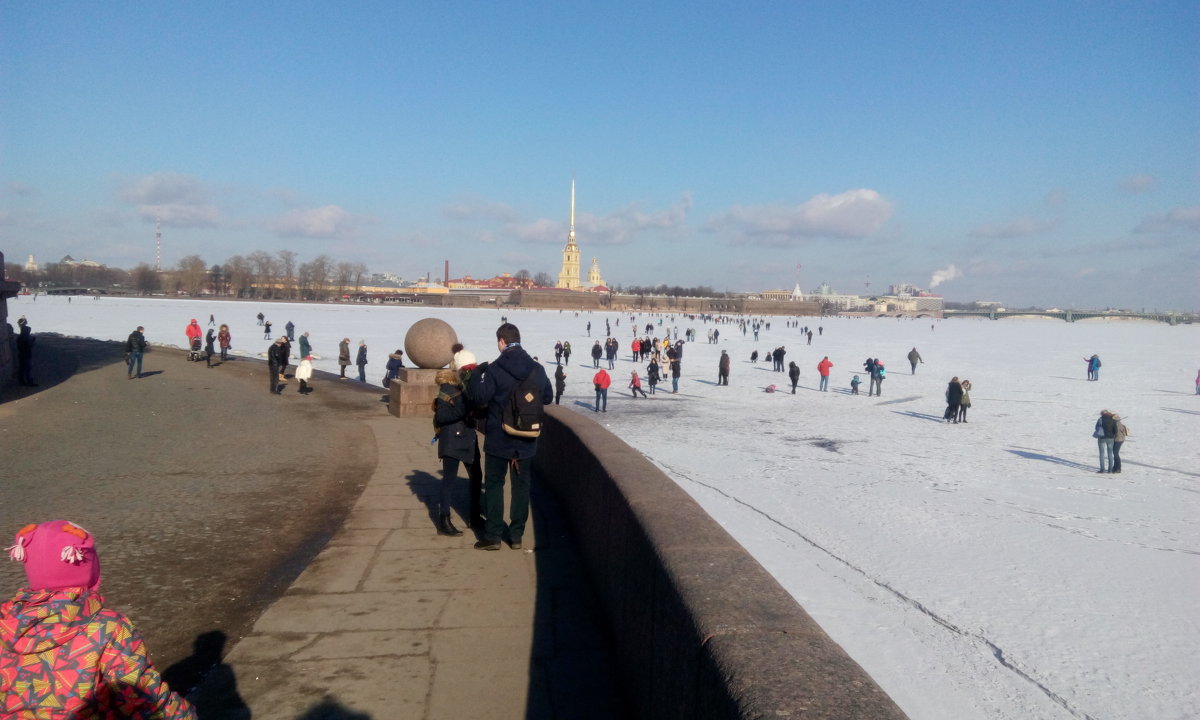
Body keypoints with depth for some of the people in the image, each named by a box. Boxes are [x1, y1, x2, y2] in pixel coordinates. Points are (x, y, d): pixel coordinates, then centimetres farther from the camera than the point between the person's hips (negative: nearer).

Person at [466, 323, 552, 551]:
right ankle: (516, 535, 16)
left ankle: (493, 535, 10)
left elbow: (478, 398, -14)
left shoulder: (494, 370, -15)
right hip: (527, 441, 3)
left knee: (494, 485, 8)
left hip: (498, 440, -3)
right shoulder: (537, 369, -1)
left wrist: (478, 374, -2)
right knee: (521, 486, 12)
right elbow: (548, 397, 10)